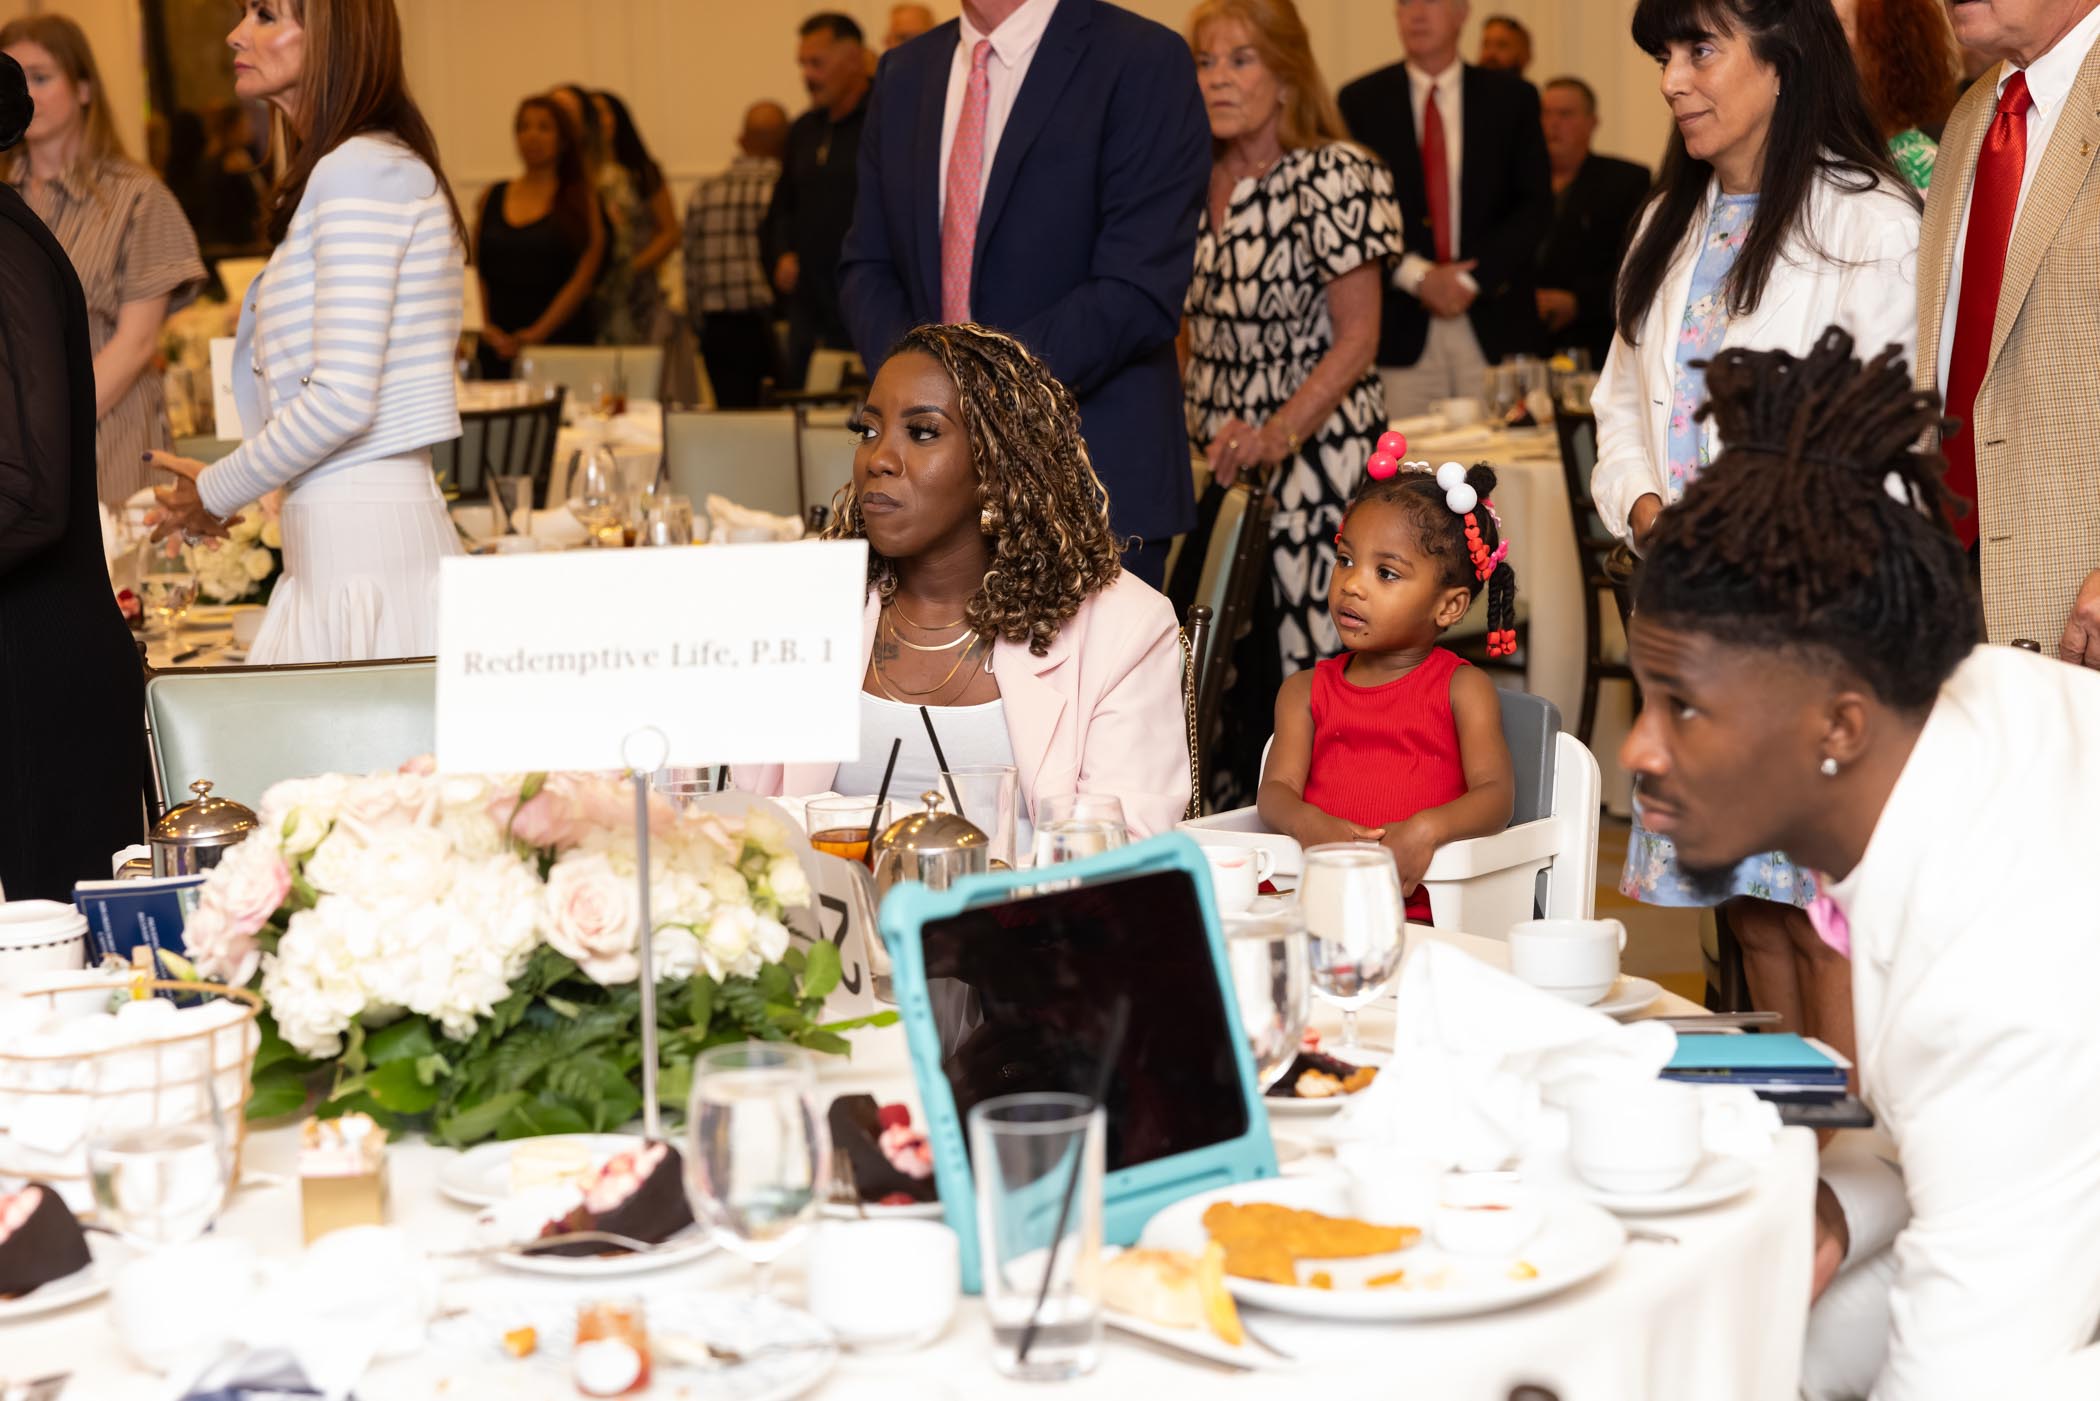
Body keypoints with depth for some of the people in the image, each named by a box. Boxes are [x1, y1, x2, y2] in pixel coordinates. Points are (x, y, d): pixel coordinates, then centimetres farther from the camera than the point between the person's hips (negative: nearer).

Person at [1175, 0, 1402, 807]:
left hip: (1315, 458, -6)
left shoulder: (1334, 178, -10)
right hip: (1217, 461, 6)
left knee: (1300, 663, -6)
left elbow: (1356, 338, -12)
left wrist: (1276, 437, -22)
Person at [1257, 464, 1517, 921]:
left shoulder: (1462, 688, 8)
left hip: (1417, 908, -3)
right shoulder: (1305, 691, 17)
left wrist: (1426, 829, -26)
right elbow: (1275, 789, 5)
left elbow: (1496, 793, -4)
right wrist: (1308, 824, -21)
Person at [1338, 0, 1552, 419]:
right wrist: (1417, 276, -11)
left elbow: (1536, 206, 4)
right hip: (1401, 329, 0)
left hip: (1494, 326, 1)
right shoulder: (1361, 101, 8)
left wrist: (1472, 278, -9)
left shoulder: (1513, 98, 10)